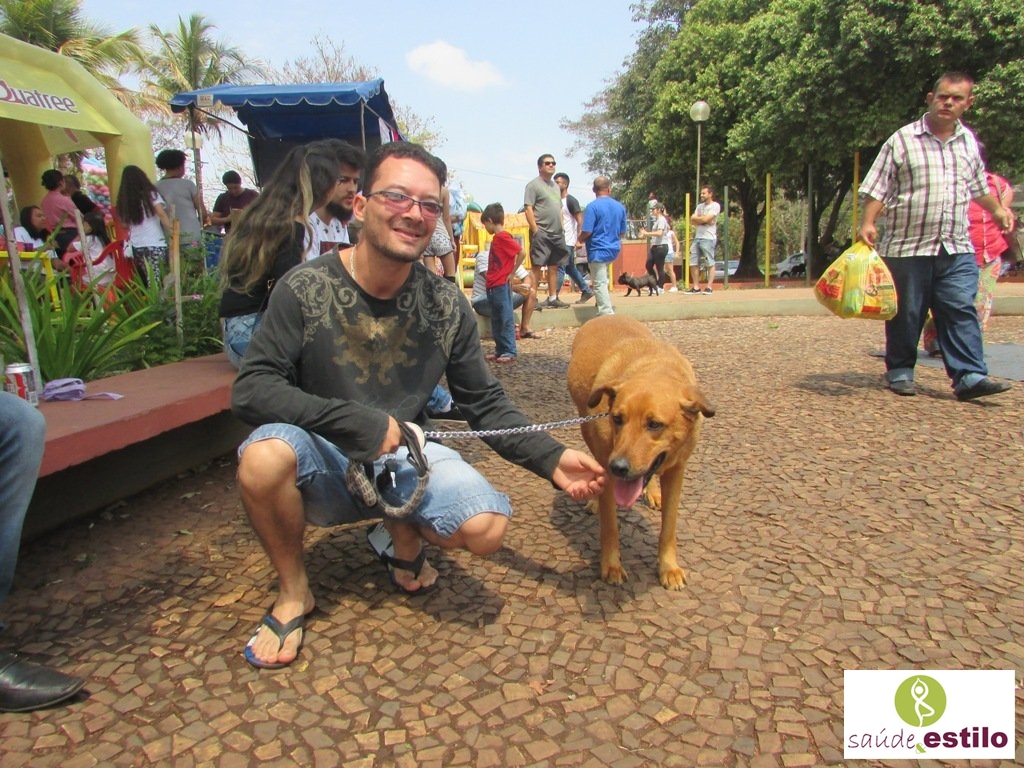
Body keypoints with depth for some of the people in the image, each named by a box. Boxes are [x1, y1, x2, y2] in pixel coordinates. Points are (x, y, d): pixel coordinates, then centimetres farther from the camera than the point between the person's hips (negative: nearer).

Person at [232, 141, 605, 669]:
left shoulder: (447, 306, -6)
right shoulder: (305, 289, -14)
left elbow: (485, 404, 0)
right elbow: (251, 389, -19)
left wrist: (552, 459, -14)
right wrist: (362, 423, -27)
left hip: (404, 460, 2)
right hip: (325, 465, -1)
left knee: (487, 527, -23)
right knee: (263, 456, -33)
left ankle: (401, 537, 14)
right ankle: (293, 591, -2)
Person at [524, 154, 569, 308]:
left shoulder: (556, 186, 21)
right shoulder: (533, 185, -4)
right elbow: (528, 209, -11)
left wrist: (562, 230, 16)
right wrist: (535, 230, -18)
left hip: (557, 234, 8)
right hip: (541, 233, -8)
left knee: (554, 267, 9)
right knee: (536, 267, -7)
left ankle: (553, 298, 15)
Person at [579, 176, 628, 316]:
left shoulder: (593, 206, -14)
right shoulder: (620, 206, 4)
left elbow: (587, 231, -18)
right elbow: (622, 233, 12)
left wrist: (580, 239, 4)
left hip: (598, 250, -7)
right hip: (614, 249, 7)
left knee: (600, 285, -3)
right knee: (603, 280, 28)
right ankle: (606, 311, 30)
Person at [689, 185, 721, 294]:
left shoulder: (715, 206, -3)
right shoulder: (699, 206, 19)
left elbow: (706, 219, -15)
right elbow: (692, 221, 9)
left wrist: (697, 218, 1)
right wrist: (702, 219, -5)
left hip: (708, 238, -7)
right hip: (697, 237, 7)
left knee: (710, 263, -4)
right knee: (693, 263, 4)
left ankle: (709, 287, -2)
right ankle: (696, 287, 9)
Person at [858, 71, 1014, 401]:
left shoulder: (969, 141, 15)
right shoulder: (903, 139, -2)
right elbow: (877, 187, -5)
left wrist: (998, 209, 32)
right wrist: (867, 223, -17)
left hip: (957, 249, 4)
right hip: (907, 246, -4)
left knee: (961, 311, -4)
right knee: (906, 313, 4)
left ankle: (969, 376, -5)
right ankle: (899, 370, 17)